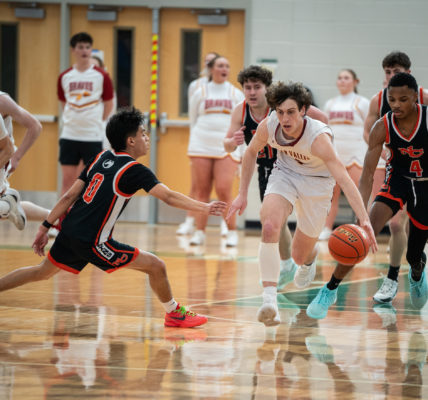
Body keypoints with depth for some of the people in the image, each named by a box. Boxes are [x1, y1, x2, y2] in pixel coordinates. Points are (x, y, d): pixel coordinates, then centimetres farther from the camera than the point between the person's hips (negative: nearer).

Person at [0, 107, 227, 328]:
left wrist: (45, 227, 13)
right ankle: (174, 314, 12)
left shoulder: (102, 158, 10)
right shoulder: (134, 171, -12)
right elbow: (169, 197, -21)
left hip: (69, 232, 8)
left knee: (43, 272, 29)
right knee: (156, 266, -3)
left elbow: (70, 196, 11)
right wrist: (205, 208, -18)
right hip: (92, 242, -8)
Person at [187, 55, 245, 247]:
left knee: (224, 190, -11)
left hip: (227, 148, -1)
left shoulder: (236, 94, 10)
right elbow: (193, 120, 14)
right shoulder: (200, 92, 8)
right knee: (201, 191, 0)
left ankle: (232, 232, 0)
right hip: (201, 147, 1)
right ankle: (199, 232, 5)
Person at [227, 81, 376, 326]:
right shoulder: (268, 126, -22)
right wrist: (243, 194, 2)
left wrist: (364, 219, -54)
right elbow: (252, 152, 1)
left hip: (317, 182, -2)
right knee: (270, 226, -28)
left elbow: (343, 178, -44)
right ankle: (270, 301, -30)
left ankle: (310, 259, 50)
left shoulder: (318, 137, -36)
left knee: (300, 255, 8)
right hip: (285, 174, 2)